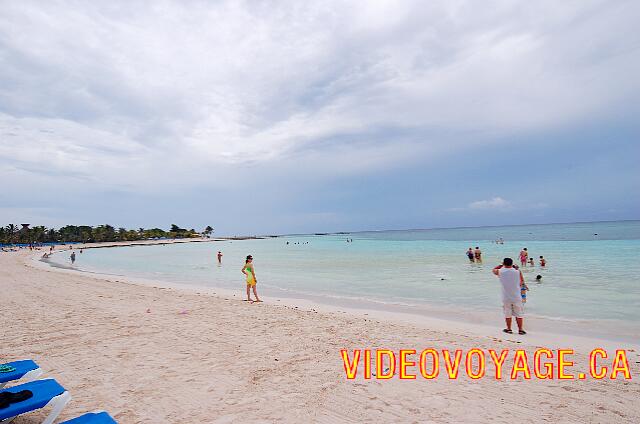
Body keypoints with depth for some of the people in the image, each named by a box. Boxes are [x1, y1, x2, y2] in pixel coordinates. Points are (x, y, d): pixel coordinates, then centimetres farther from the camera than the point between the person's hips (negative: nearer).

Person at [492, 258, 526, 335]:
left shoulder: (500, 271, -7)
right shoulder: (517, 271, -6)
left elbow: (494, 270, 16)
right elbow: (522, 281, 7)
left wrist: (501, 265, 22)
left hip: (506, 297, 0)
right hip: (517, 297, 0)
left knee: (507, 313, 10)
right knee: (519, 314, 9)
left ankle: (509, 329, 19)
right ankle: (520, 329, 15)